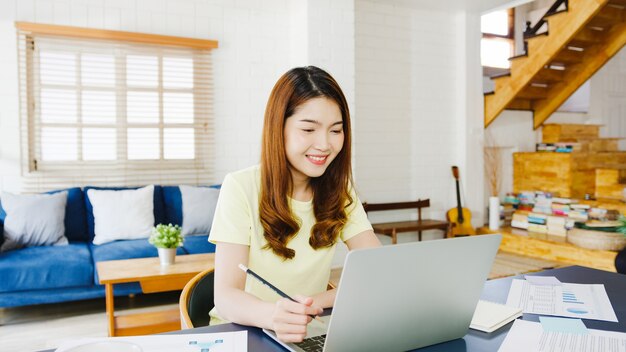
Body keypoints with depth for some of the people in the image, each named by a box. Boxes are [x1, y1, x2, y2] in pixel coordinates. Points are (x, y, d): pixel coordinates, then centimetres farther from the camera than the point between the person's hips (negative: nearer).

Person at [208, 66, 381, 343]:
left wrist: (320, 300, -26)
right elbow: (226, 295, -17)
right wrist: (273, 315, -38)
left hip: (307, 333, 4)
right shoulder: (241, 188, -12)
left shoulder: (340, 189, -1)